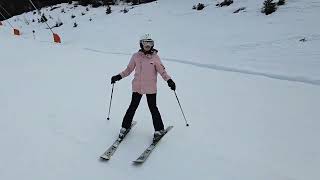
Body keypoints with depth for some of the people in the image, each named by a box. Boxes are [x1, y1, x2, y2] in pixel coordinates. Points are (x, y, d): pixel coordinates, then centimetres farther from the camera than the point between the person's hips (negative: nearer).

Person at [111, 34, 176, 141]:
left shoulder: (155, 57, -2)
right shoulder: (136, 56, 3)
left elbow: (162, 71, -2)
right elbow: (129, 69, 10)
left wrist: (169, 80, -16)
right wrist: (119, 76, 3)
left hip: (151, 88, -1)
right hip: (137, 86, 2)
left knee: (153, 108, 3)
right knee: (133, 107, 7)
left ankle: (159, 129, 18)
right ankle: (125, 127, 25)